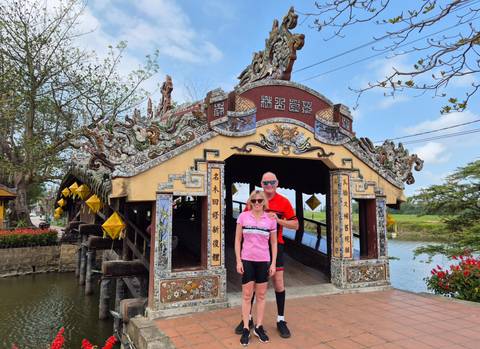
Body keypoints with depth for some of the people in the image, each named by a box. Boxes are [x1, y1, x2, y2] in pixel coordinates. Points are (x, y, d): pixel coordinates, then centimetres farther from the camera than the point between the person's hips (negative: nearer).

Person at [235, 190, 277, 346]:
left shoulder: (270, 219, 0)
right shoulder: (243, 216, -2)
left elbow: (274, 243, 6)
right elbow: (237, 240, 1)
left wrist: (273, 263, 1)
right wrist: (238, 260, -5)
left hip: (264, 261, 1)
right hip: (247, 260, -1)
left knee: (261, 295, 11)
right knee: (247, 295, 6)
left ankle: (259, 327, 24)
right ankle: (246, 329, 16)